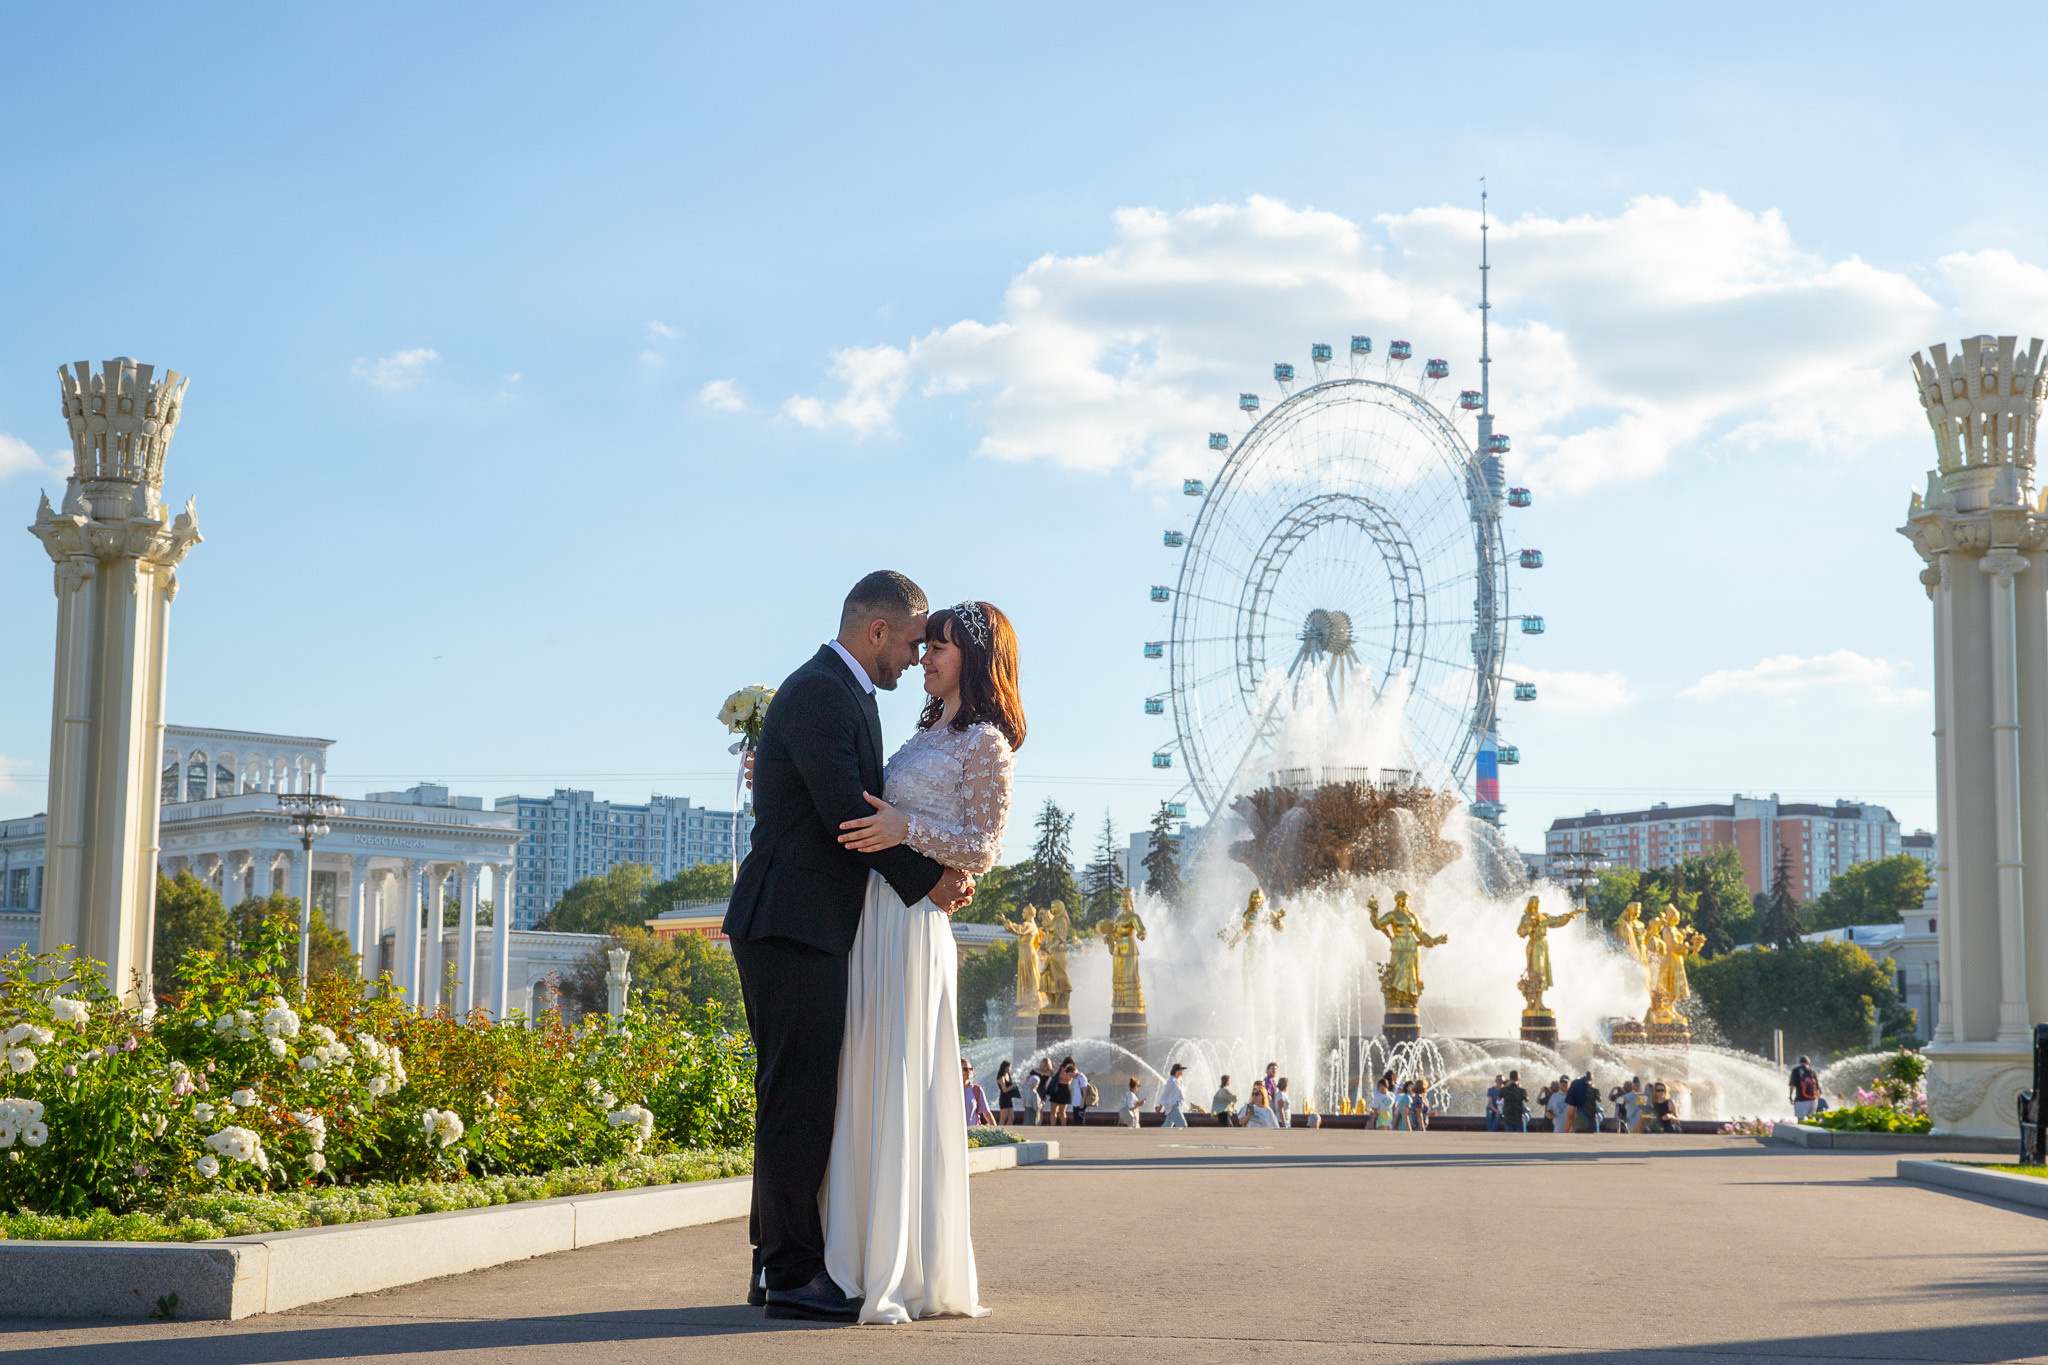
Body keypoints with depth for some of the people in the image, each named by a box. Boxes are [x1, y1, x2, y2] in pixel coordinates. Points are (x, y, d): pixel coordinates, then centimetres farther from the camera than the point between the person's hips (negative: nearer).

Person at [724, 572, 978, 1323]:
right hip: (794, 925, -11)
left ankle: (777, 1262, 18)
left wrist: (940, 866, 6)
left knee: (798, 1099, 12)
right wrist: (926, 879, -10)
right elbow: (847, 810, -18)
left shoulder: (844, 692, 20)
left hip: (812, 928, 11)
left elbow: (866, 806, 20)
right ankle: (793, 1273, -6)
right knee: (801, 1098, -9)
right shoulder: (819, 692, -13)